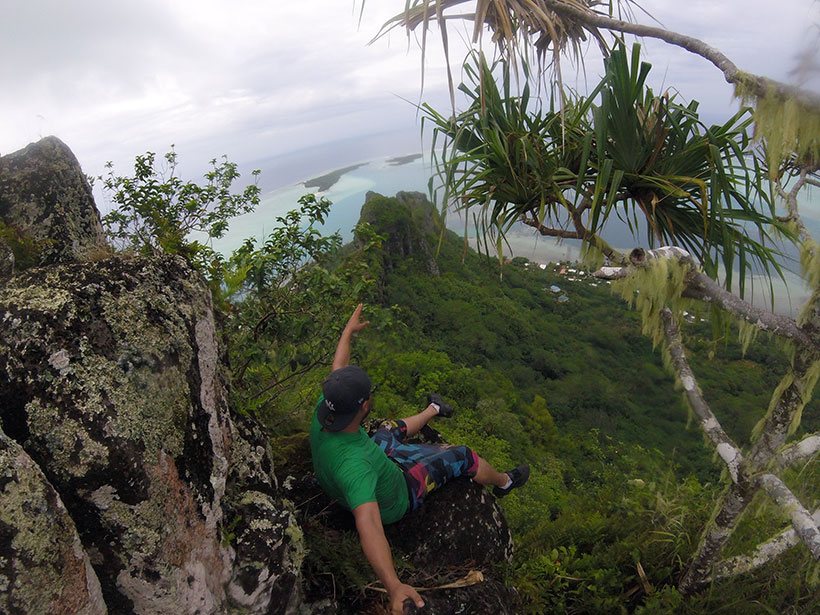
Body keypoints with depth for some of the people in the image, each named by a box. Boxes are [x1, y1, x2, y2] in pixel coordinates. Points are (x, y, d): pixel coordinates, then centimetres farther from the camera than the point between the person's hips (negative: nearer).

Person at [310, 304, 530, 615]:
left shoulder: (323, 414, -29)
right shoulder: (352, 462, -49)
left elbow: (339, 368, -13)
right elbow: (368, 524, -58)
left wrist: (348, 331, 1)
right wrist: (394, 586, -69)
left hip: (375, 466, 7)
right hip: (392, 499, -6)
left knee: (392, 429, 28)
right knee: (460, 456, 4)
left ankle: (433, 410, 63)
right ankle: (504, 482, 37)